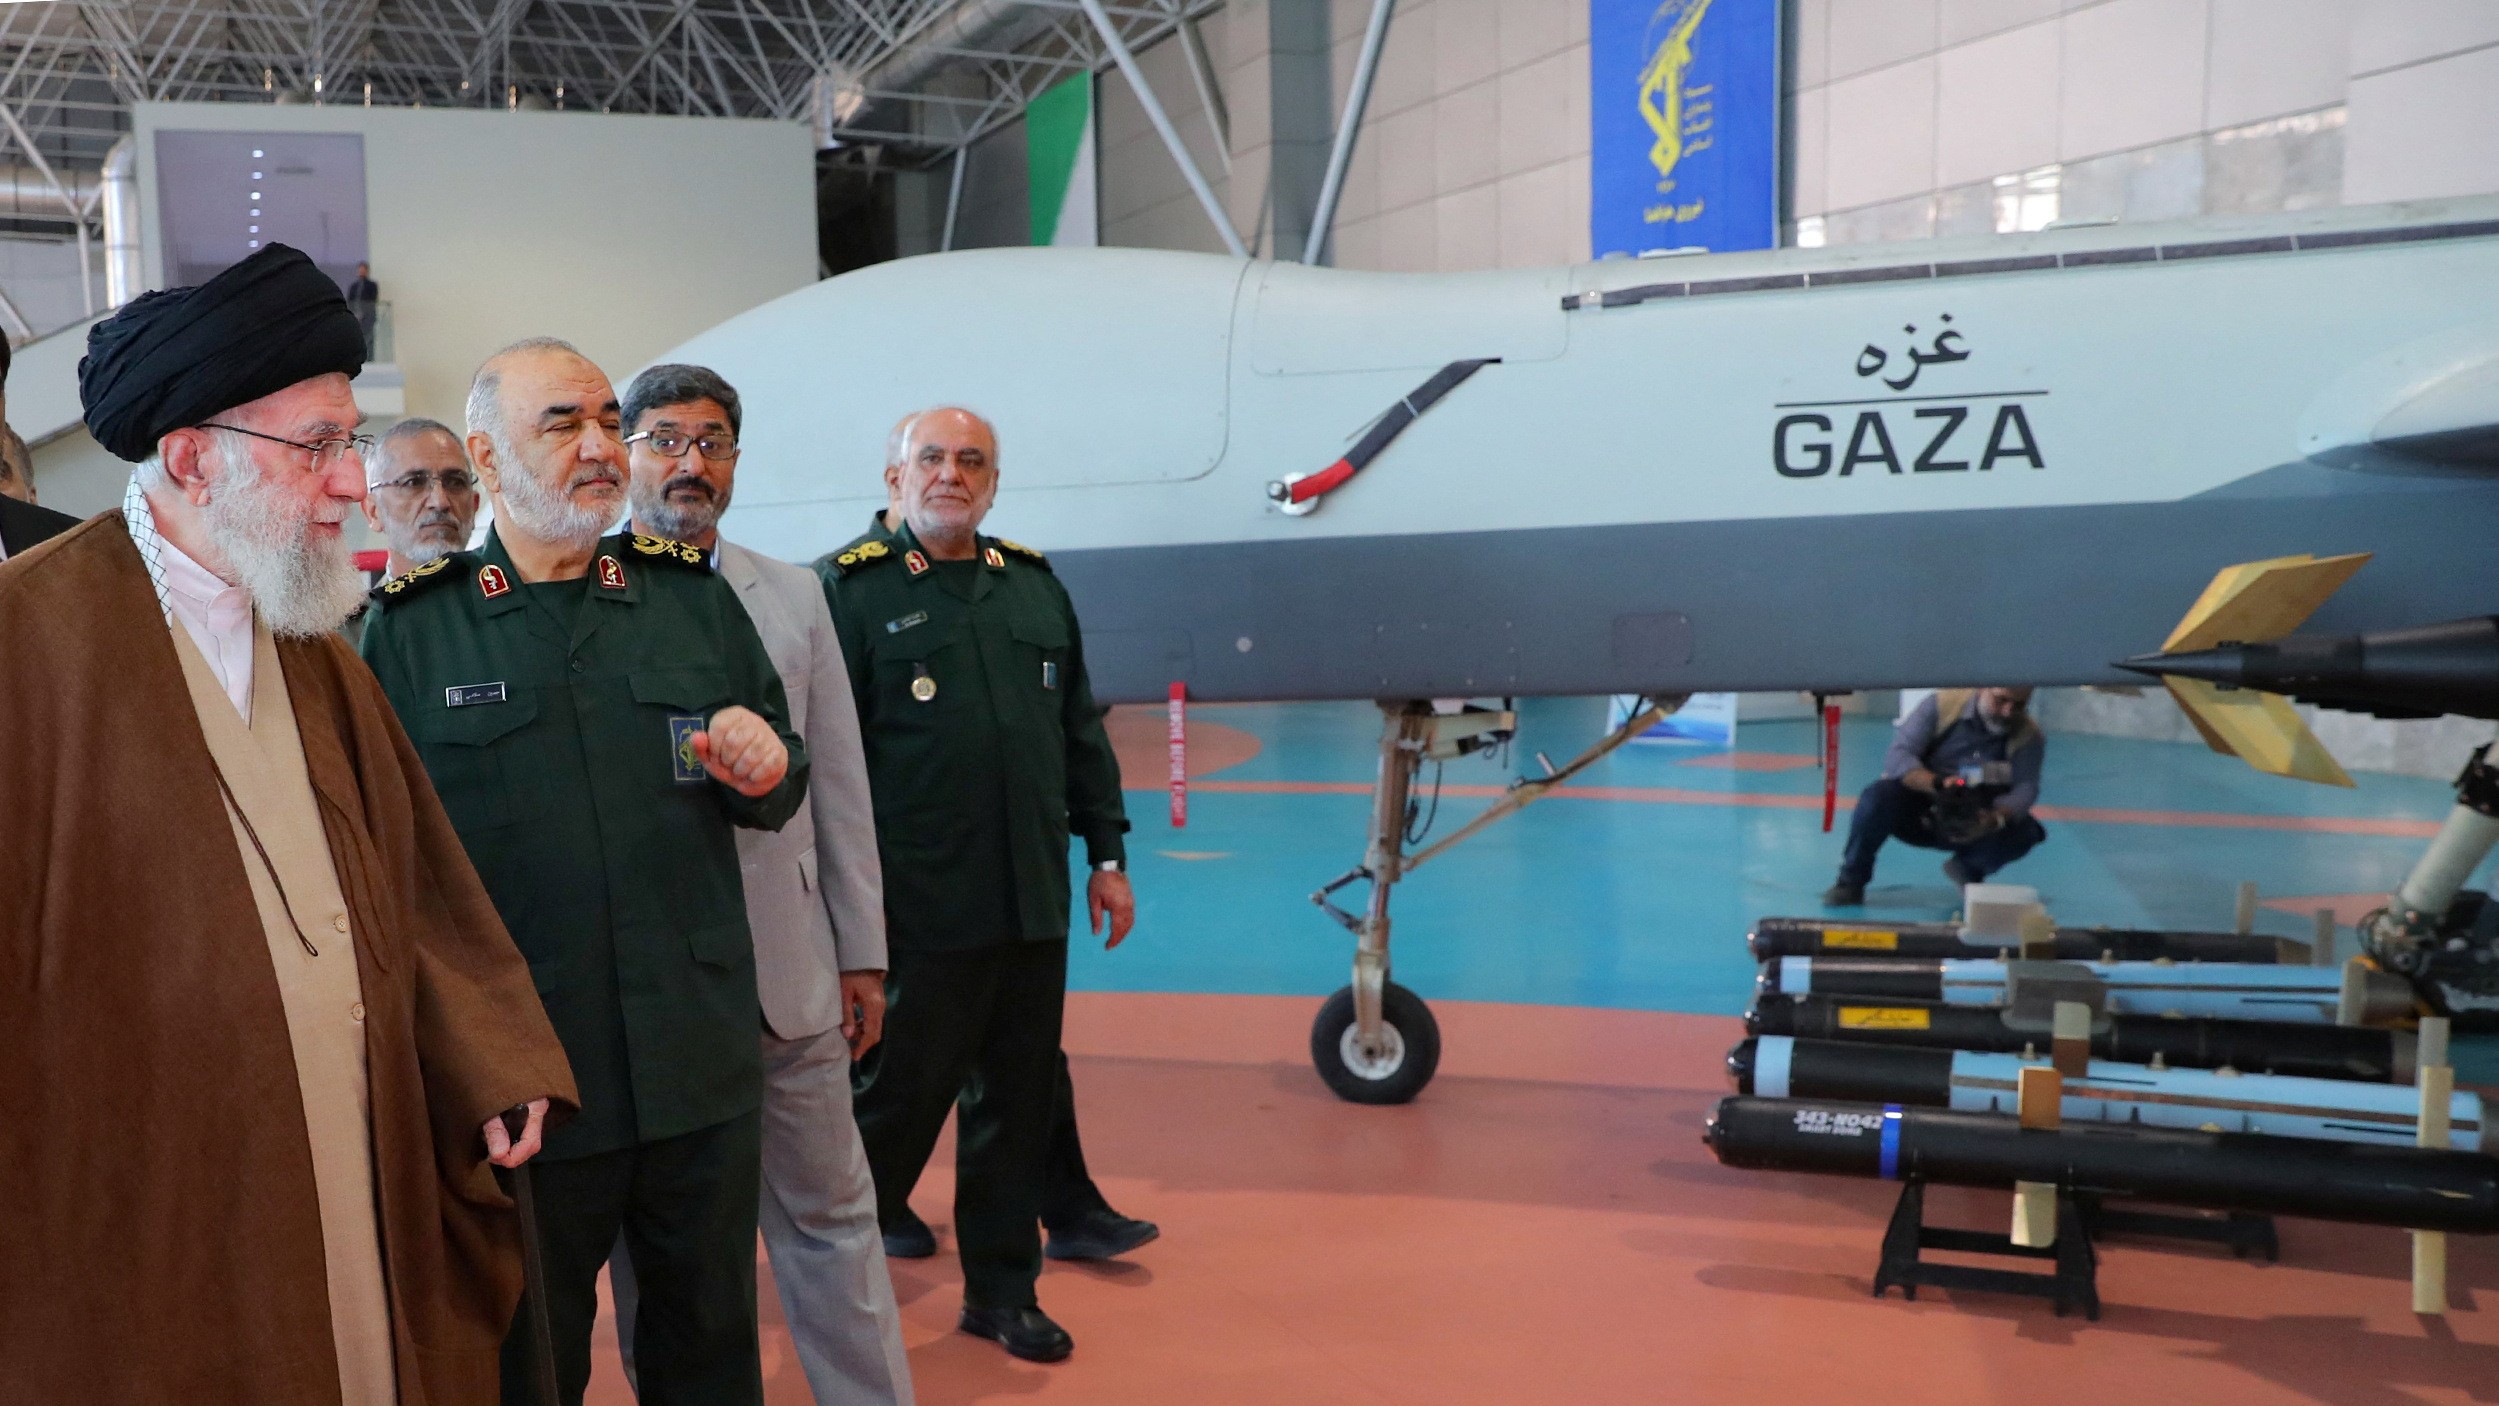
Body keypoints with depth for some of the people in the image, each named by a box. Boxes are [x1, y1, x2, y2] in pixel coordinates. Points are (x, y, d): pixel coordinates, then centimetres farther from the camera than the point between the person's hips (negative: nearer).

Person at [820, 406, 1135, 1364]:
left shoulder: (1036, 587, 13)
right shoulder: (856, 592, -3)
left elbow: (1081, 732, 16)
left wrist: (1107, 854, 12)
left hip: (1036, 905, 5)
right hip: (921, 912, -5)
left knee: (1021, 1102, 12)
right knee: (895, 1101, 6)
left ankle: (1001, 1289, 27)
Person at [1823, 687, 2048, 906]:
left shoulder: (2030, 737, -7)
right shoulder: (1942, 705, -14)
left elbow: (2025, 788, -19)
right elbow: (1896, 757, -22)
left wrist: (1994, 819, -41)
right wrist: (1937, 784, -41)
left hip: (1977, 822, 2)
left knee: (2026, 832, -24)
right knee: (1880, 796, -33)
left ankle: (1968, 870, 10)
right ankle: (1851, 882, -11)